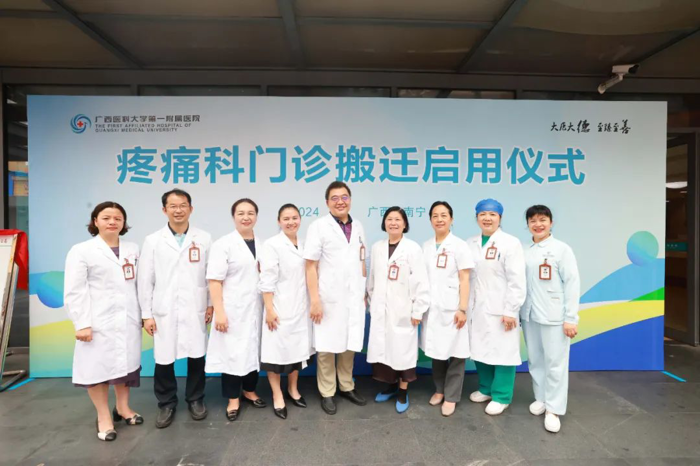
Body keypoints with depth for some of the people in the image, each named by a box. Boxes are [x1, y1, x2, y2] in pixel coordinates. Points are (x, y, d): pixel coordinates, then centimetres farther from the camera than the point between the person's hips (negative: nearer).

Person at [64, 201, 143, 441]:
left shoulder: (133, 249, 10)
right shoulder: (81, 251, -2)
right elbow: (74, 291, -6)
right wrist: (81, 323, -11)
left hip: (128, 319, 4)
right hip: (99, 321, -3)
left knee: (126, 362, 13)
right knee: (98, 366, 4)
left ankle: (123, 407, 32)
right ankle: (103, 416, 21)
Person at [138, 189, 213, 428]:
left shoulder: (204, 238, 2)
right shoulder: (153, 241, 2)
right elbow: (145, 280, 2)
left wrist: (212, 304, 1)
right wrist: (146, 314, -1)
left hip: (195, 310, 0)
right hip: (164, 312, 0)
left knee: (197, 356, 9)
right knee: (164, 359, 7)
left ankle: (195, 399, 30)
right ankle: (166, 403, 29)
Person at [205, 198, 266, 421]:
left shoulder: (262, 245, 7)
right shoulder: (223, 244, -6)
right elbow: (214, 280, -11)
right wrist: (219, 312, -17)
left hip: (256, 309, 5)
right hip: (233, 310, -4)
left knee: (253, 350, 14)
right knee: (232, 352, 4)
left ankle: (250, 390, 33)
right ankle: (233, 399, 20)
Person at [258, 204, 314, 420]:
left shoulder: (304, 245, 8)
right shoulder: (272, 245, -10)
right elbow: (267, 281, -13)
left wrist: (313, 304, 10)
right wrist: (269, 310, -16)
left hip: (300, 307, 6)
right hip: (279, 308, -5)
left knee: (297, 348, 14)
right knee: (277, 350, 1)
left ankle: (293, 389, 32)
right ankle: (277, 396, 19)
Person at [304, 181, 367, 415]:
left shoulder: (358, 227, 9)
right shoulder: (318, 226, -6)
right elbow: (311, 266, -9)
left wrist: (364, 293, 11)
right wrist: (314, 300, -13)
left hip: (354, 297, 5)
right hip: (329, 298, -4)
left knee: (350, 345, 14)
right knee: (327, 347, 6)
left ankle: (347, 387, 31)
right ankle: (327, 393, 22)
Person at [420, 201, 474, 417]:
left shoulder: (459, 245, -4)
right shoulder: (426, 246, 8)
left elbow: (464, 280, -6)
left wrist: (463, 309, -12)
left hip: (451, 308, -4)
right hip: (431, 307, 4)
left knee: (455, 352, 2)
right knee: (436, 350, 11)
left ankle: (451, 396, 16)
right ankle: (439, 389, 30)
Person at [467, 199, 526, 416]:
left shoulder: (510, 243, -7)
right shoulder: (471, 244, 7)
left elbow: (516, 280, -11)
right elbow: (466, 277, 6)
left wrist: (510, 310, -14)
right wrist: (465, 306, 4)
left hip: (500, 309, -4)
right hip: (477, 309, 5)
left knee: (502, 352, 3)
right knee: (480, 350, 13)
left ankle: (501, 396, 20)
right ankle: (486, 388, 32)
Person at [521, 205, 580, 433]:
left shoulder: (562, 249, -4)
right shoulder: (525, 252, 8)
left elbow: (572, 284, -7)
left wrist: (571, 318, -11)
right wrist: (516, 311, 4)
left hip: (553, 316, -4)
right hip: (529, 315, 5)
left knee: (555, 362, 1)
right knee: (535, 360, 13)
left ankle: (553, 409, 12)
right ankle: (541, 398, 29)